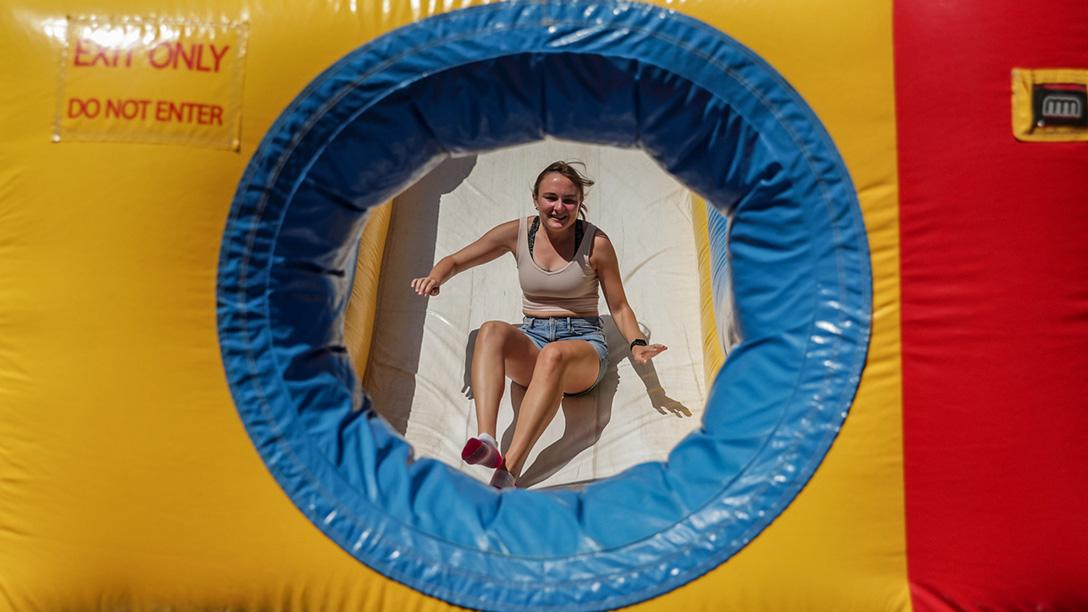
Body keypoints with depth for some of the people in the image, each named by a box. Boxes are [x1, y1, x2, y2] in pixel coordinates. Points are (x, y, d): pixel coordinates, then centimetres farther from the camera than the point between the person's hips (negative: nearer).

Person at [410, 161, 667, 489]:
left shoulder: (596, 242, -3)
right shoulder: (517, 233, 3)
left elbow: (619, 307, 3)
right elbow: (456, 261, 12)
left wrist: (637, 344, -16)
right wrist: (435, 277, -11)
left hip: (584, 342, -2)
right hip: (531, 340, 3)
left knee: (554, 354, -39)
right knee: (492, 330, -32)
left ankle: (508, 470, -48)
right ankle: (486, 441, -49)